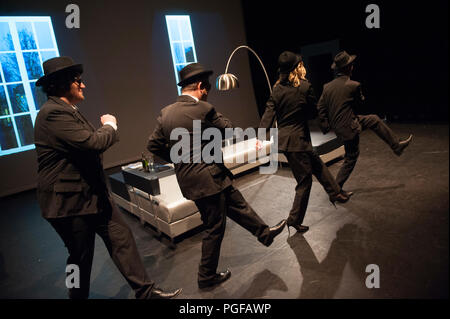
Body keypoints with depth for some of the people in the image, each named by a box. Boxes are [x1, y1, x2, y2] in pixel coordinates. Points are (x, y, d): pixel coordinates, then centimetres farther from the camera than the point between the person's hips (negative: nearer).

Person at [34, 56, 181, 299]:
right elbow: (94, 142, -28)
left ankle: (145, 291, 19)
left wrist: (106, 128, 6)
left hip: (93, 194, 10)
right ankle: (79, 296, 36)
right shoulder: (54, 113, -21)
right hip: (71, 201, -9)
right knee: (81, 257, 9)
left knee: (121, 238, 9)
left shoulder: (67, 111, 13)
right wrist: (110, 125, -10)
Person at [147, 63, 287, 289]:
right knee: (214, 228, 9)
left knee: (236, 203, 21)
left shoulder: (166, 112, 3)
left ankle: (264, 233, 38)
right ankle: (206, 277, 26)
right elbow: (229, 130, -5)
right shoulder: (203, 109, -18)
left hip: (188, 177, 8)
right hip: (208, 178, -8)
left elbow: (154, 145, 6)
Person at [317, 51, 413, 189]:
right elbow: (360, 102, -1)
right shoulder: (353, 85, -19)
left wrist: (325, 127, 7)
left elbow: (321, 108, 0)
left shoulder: (327, 87, -2)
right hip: (349, 127, -8)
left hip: (337, 126, 9)